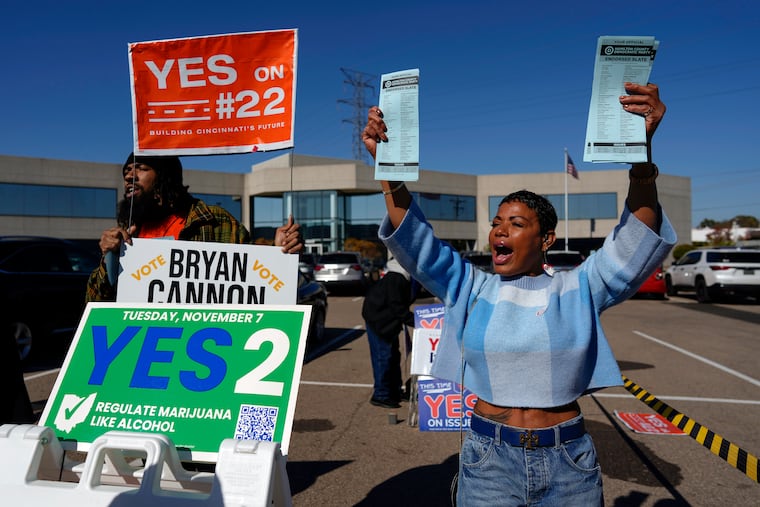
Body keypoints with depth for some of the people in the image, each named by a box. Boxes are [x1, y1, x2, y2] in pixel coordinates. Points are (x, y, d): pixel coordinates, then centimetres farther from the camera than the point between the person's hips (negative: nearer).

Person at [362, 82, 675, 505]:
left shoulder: (578, 290, -3)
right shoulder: (471, 287, -1)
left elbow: (638, 242, -15)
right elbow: (415, 242, -8)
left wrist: (642, 151, -30)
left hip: (569, 463, 0)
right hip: (487, 458, 1)